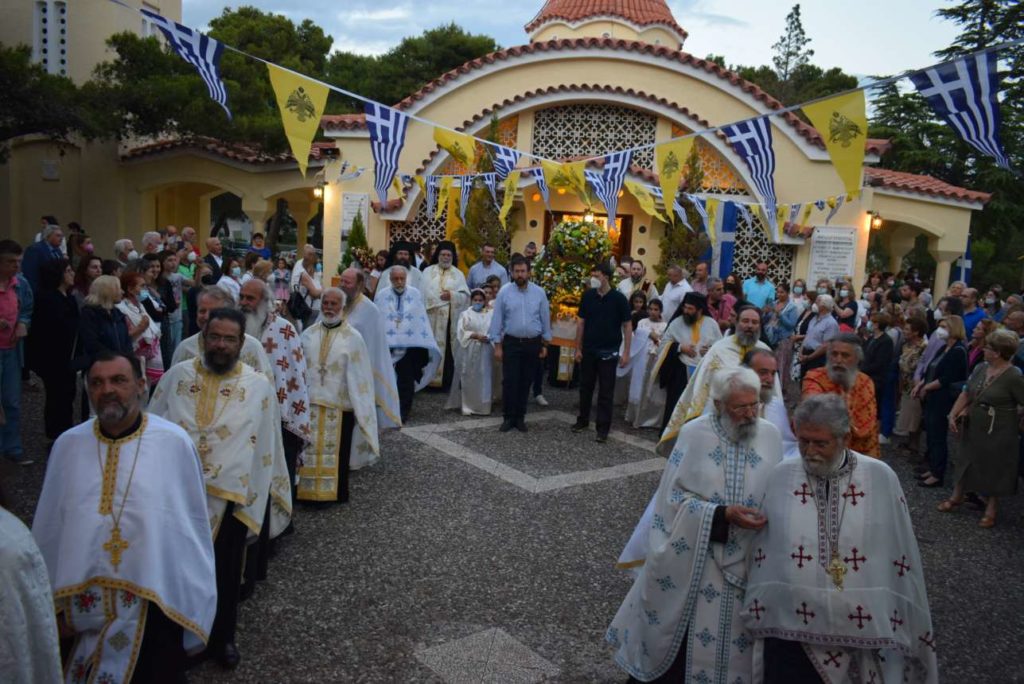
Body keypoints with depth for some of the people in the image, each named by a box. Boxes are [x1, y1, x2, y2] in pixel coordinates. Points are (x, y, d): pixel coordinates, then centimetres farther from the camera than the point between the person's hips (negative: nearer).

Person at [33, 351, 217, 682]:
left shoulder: (174, 442, -11)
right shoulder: (67, 445, -1)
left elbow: (194, 523, -4)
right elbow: (49, 528, 6)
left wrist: (192, 602, -1)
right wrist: (54, 601, 8)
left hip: (155, 602, -3)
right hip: (84, 602, 3)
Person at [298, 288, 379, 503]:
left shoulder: (353, 338, -3)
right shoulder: (308, 334, 6)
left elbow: (360, 377, -4)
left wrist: (360, 408, -8)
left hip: (339, 406, -2)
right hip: (309, 404, 3)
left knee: (336, 453, 5)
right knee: (309, 451, 7)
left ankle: (336, 495, 18)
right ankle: (307, 491, 20)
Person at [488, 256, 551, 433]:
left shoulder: (539, 293, 0)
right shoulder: (504, 292, -4)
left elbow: (545, 319, 5)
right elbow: (497, 320, -2)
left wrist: (545, 344, 5)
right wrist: (497, 345, -4)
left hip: (533, 343, 1)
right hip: (511, 342, -1)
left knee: (525, 382, 9)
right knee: (509, 381, -2)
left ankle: (520, 417, 20)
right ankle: (509, 417, 10)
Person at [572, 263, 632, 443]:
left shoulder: (619, 298, -8)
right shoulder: (588, 296, -1)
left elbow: (627, 326, -5)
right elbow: (581, 322, 5)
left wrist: (626, 352, -10)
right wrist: (578, 348, 2)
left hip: (608, 352, -3)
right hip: (588, 350, 3)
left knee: (606, 391, 3)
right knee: (585, 387, 13)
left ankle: (603, 428, 8)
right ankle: (583, 420, 29)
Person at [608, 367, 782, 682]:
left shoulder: (771, 435, -3)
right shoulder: (694, 434, -12)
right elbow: (675, 497, -13)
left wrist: (774, 516, -8)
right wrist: (723, 514, -22)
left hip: (749, 559, 2)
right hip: (692, 558, -2)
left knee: (735, 639, 13)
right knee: (681, 635, 12)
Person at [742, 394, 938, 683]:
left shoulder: (881, 478, -7)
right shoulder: (781, 476, -4)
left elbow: (903, 558, 1)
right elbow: (761, 551, 4)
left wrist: (910, 628, 6)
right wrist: (756, 613, 8)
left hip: (863, 631, 0)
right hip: (789, 631, 0)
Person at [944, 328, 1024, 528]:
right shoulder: (981, 368, -3)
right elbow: (966, 394, 4)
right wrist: (953, 415, -2)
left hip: (998, 432, -6)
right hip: (974, 427, 6)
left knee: (994, 468, 11)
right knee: (966, 461, 19)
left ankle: (991, 508, 30)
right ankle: (956, 496, 38)